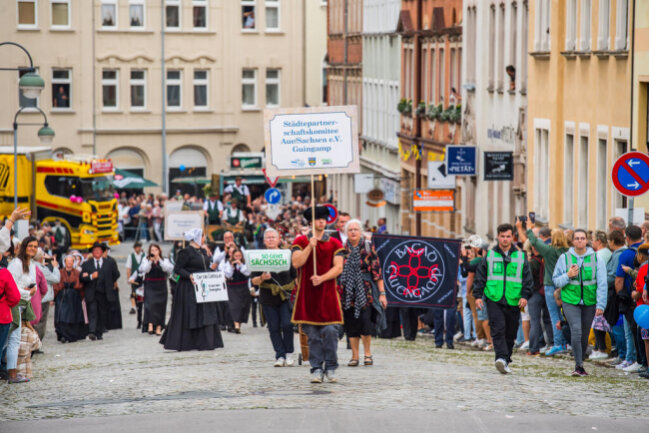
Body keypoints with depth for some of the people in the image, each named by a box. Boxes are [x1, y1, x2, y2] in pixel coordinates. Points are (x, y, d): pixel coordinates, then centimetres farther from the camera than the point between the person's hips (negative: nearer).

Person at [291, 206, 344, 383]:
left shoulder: (334, 243, 9)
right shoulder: (301, 241, 6)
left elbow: (338, 267, 0)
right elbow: (296, 263, -7)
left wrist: (321, 278, -14)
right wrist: (310, 246, -16)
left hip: (328, 294, 0)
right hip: (307, 294, 0)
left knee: (330, 330, -7)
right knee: (313, 334, -1)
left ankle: (330, 368, 4)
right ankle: (317, 370, 4)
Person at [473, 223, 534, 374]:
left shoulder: (520, 256, 9)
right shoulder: (490, 255, 8)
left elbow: (528, 278, 9)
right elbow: (480, 276, 9)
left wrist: (525, 295, -4)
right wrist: (478, 295, 1)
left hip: (513, 301, 2)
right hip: (494, 300, -2)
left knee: (510, 333, 7)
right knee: (498, 329, -18)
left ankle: (505, 361, 20)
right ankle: (501, 358, -28)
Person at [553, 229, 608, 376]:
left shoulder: (596, 259, 2)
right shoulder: (564, 258, 2)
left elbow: (602, 284, 2)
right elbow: (556, 280, 8)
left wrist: (600, 305, -5)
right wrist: (568, 276, -12)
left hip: (589, 302, 2)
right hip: (570, 301, -1)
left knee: (585, 335, 7)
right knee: (576, 331, -17)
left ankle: (580, 364, 23)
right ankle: (579, 365, -13)